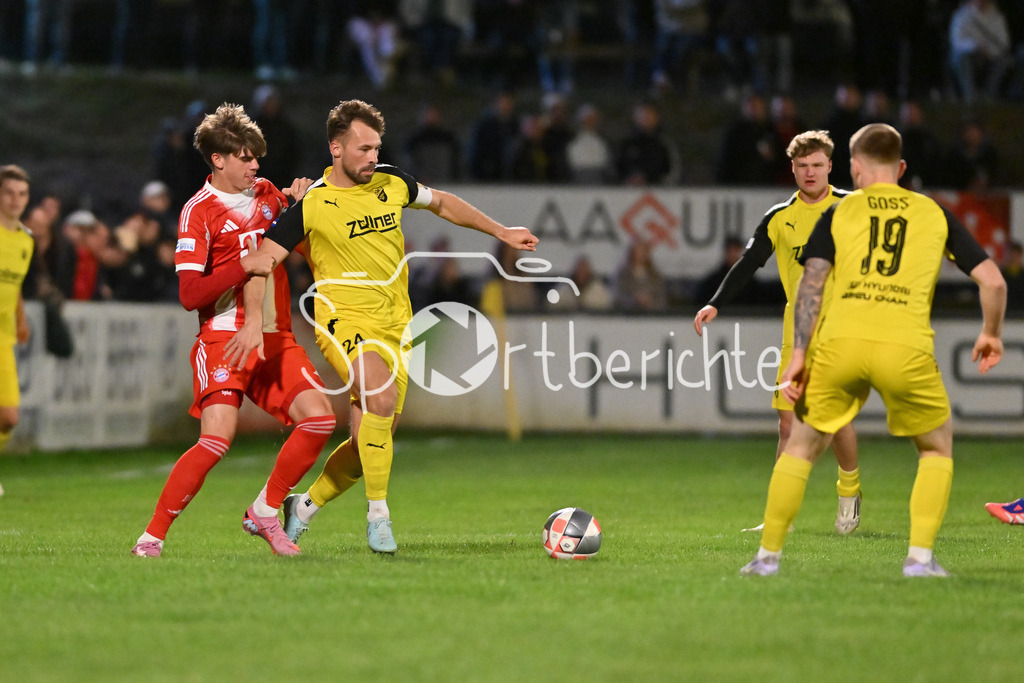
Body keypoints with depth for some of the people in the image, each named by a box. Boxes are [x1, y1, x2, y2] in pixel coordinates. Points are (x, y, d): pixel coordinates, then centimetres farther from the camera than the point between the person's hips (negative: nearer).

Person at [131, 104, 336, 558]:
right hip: (223, 338, -6)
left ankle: (264, 512, 6)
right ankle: (153, 536, -10)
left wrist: (297, 203, 10)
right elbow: (189, 294, -12)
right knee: (216, 440, -20)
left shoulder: (265, 193, 13)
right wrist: (246, 266, -19)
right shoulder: (198, 212, -6)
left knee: (318, 418, -10)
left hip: (275, 339, 6)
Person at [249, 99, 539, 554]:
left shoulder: (391, 183, 5)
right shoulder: (311, 204, -9)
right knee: (382, 395, -33)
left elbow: (442, 203, 24)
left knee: (371, 441, 3)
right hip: (344, 320, -6)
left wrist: (502, 232, 25)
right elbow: (261, 263, -9)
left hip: (395, 325, 6)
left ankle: (305, 506, 26)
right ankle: (378, 514, -22)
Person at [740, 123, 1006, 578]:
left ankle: (768, 555, 19)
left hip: (841, 341, 0)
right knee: (937, 448, 22)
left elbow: (811, 281, 4)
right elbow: (992, 280, 16)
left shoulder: (838, 213, 17)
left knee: (802, 446, 18)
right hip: (906, 347, 0)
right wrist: (990, 334, 33)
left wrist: (798, 355, 2)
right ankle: (920, 557, 11)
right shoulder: (935, 214, 19)